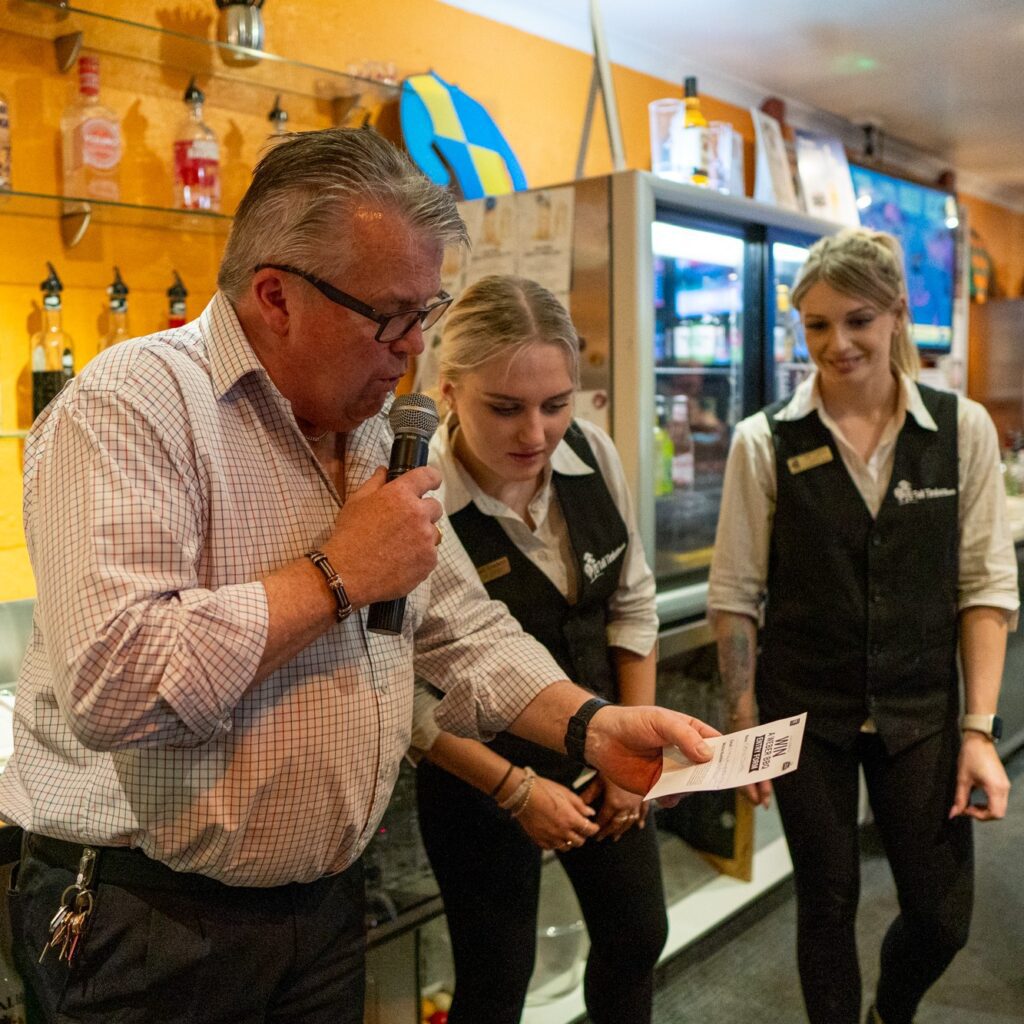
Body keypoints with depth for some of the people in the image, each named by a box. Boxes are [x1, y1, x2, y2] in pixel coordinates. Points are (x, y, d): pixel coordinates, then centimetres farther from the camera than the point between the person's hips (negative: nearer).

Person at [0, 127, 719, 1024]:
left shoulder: (373, 436, 7)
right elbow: (113, 682, -32)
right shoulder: (130, 405, -20)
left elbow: (464, 629, 9)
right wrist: (338, 575, -23)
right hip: (148, 925, -7)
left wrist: (591, 728, -5)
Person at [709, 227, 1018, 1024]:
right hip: (807, 715, -1)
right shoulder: (766, 441, -7)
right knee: (828, 904, 12)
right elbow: (735, 595, -4)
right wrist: (745, 726, -6)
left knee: (942, 915, 11)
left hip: (920, 712, 2)